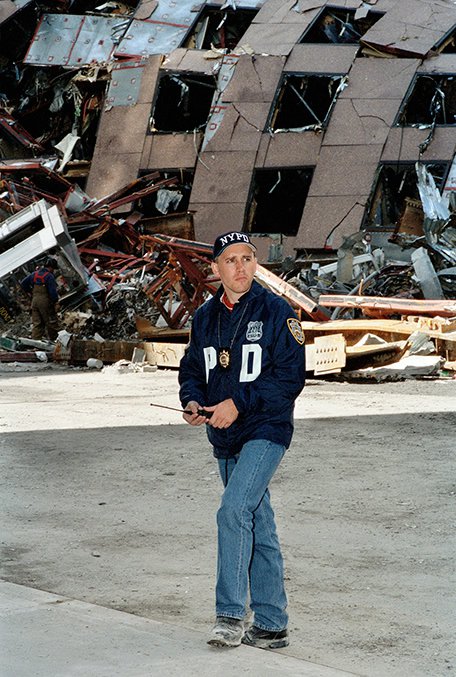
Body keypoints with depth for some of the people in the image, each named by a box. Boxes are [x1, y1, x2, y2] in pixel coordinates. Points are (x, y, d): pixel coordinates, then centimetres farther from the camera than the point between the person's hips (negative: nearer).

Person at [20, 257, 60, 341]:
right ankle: (54, 339, 12)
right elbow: (53, 291, -16)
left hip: (35, 300, 6)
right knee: (51, 322, 6)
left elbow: (23, 283, 14)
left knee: (36, 323, 8)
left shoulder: (35, 274, 9)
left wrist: (29, 292, 19)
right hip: (45, 302, -6)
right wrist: (56, 301, -5)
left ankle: (35, 340, 3)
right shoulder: (49, 276, -12)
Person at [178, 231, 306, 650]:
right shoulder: (205, 317, 10)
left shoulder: (276, 312, -7)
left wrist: (239, 403, -18)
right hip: (225, 440, 6)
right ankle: (271, 625, 16)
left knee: (234, 512, -21)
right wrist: (193, 402, -4)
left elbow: (290, 376, -12)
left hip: (266, 430, -6)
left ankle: (231, 615, -16)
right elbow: (192, 370, 18)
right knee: (258, 530, 10)